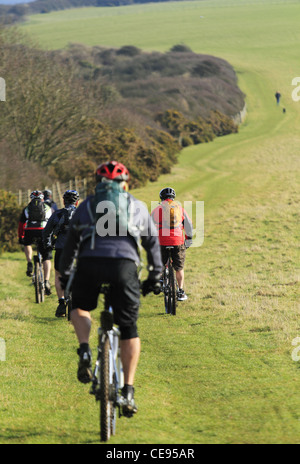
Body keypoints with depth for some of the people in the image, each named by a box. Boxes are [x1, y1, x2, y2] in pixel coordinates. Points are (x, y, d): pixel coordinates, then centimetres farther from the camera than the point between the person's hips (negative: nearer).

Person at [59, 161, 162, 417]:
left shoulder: (87, 205, 23)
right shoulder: (138, 207, 24)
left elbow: (71, 241, 19)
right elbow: (153, 242, 25)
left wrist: (64, 274, 25)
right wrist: (155, 275, 33)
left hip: (90, 262, 0)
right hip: (125, 264, 0)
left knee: (80, 307, 28)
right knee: (129, 329, 9)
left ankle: (85, 350, -1)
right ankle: (128, 390, -1)